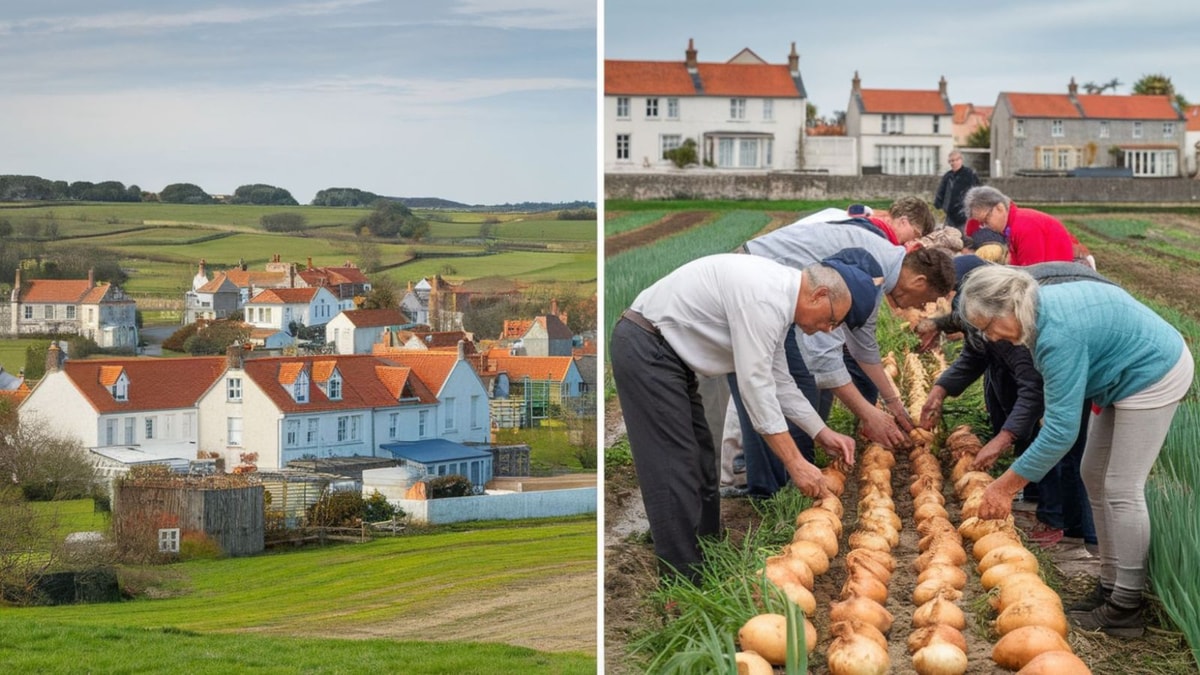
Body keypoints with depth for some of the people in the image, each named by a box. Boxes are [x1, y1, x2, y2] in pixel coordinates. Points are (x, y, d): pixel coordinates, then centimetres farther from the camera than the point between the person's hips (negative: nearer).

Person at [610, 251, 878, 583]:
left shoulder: (780, 294, 7)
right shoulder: (764, 297, -25)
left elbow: (776, 379, 16)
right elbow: (755, 384, -25)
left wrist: (822, 432, 12)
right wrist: (796, 463, -21)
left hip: (668, 353, 11)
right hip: (645, 349, -11)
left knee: (701, 465, 15)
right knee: (674, 469, -11)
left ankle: (709, 564, 24)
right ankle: (687, 580, -7)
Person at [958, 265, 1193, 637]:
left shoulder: (1059, 334, -35)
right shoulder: (1042, 304, -6)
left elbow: (1062, 429, -33)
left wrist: (1007, 485, -30)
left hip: (1154, 377, -10)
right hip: (1125, 376, 10)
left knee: (1122, 489, -10)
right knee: (1094, 477, 12)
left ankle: (1126, 609, -4)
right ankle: (1110, 586, 19)